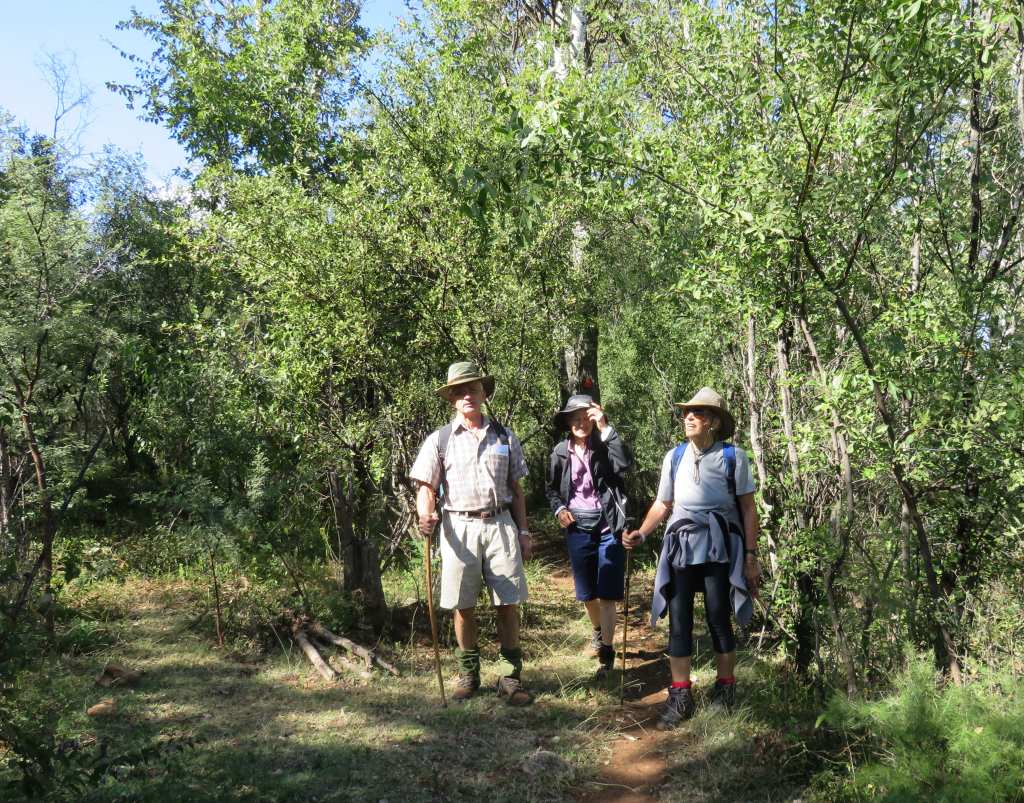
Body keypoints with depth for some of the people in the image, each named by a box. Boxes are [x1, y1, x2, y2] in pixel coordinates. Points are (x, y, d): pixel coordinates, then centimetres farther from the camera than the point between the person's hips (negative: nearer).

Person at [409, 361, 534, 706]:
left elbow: (516, 490, 15)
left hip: (501, 525, 1)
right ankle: (468, 674, 19)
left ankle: (511, 677, 11)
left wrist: (524, 531, 11)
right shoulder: (439, 440, 4)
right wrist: (425, 516, -21)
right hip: (459, 528, -1)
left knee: (509, 604, 1)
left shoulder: (505, 438, 12)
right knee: (463, 606, 4)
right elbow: (425, 486, -1)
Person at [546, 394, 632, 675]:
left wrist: (605, 428, -29)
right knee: (586, 594, 17)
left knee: (606, 594, -4)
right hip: (577, 528, 4)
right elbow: (552, 488, 15)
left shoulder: (604, 447, -8)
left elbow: (625, 463, -29)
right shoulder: (561, 452, 2)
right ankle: (599, 632, 43)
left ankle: (606, 651, 4)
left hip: (608, 528, -4)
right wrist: (559, 509, -4)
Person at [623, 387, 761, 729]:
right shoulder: (674, 457, 6)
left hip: (719, 546, -3)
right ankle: (680, 698, 12)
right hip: (681, 545, 3)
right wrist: (641, 533, -2)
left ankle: (724, 695, 19)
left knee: (719, 620, 3)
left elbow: (748, 509, 0)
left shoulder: (733, 456, -3)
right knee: (678, 621, 3)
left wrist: (751, 555, -3)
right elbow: (662, 504, 13)